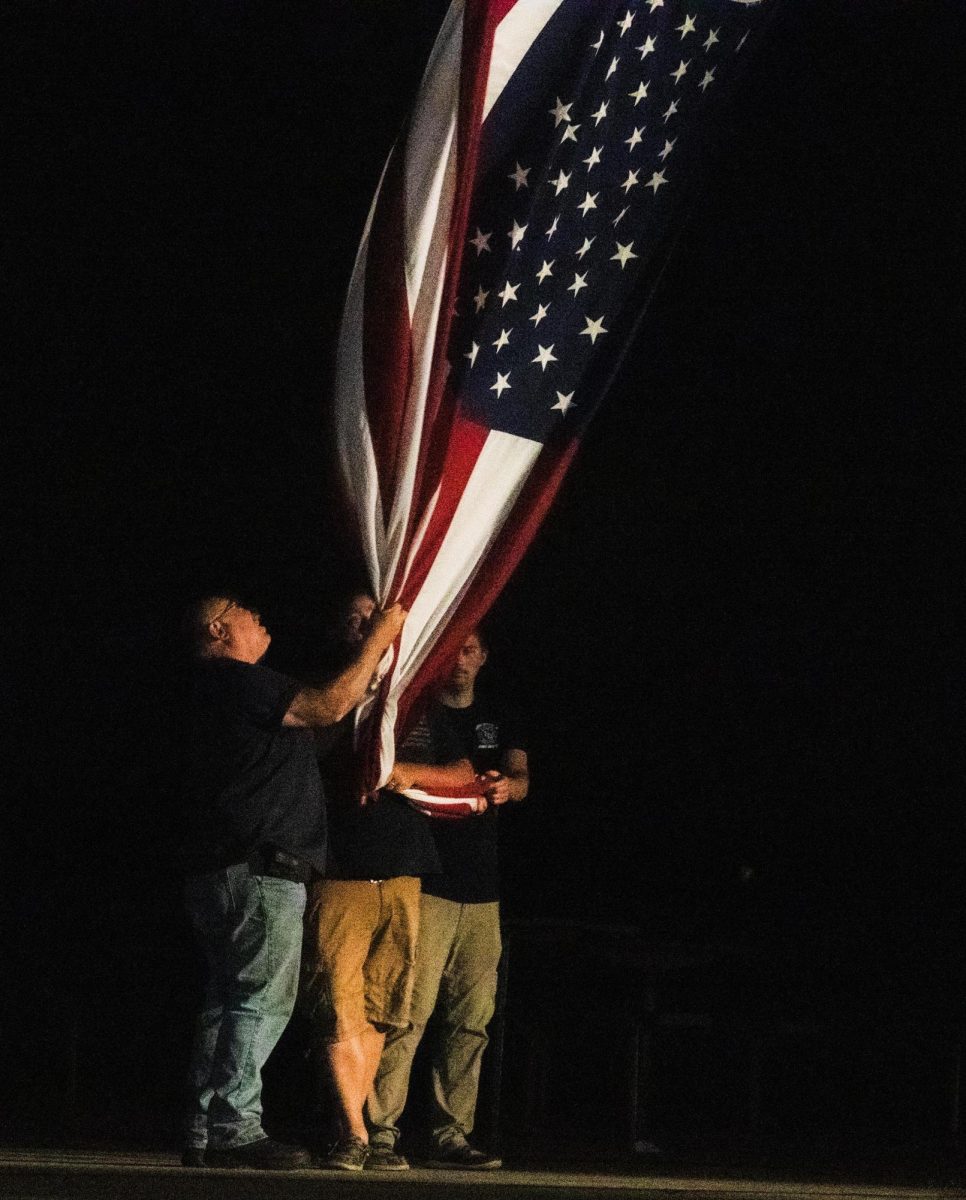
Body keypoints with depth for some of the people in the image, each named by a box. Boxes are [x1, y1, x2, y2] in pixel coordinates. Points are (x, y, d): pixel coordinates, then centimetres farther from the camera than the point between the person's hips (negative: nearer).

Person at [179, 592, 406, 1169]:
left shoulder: (222, 688, 23)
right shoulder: (235, 681, -9)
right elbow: (327, 707, -15)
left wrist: (377, 651, 26)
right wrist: (378, 639, -6)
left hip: (219, 873, 11)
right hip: (258, 867, -11)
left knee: (230, 1000, 10)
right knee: (265, 997, -11)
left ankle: (207, 1131, 9)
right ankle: (235, 1127, -16)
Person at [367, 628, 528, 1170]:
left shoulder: (496, 723, 19)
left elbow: (521, 775, 3)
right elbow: (397, 773, -11)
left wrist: (507, 786, -23)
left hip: (482, 891, 6)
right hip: (427, 884, -5)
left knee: (471, 1019, 3)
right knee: (410, 1009, -13)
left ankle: (452, 1136, 5)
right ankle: (382, 1132, -12)